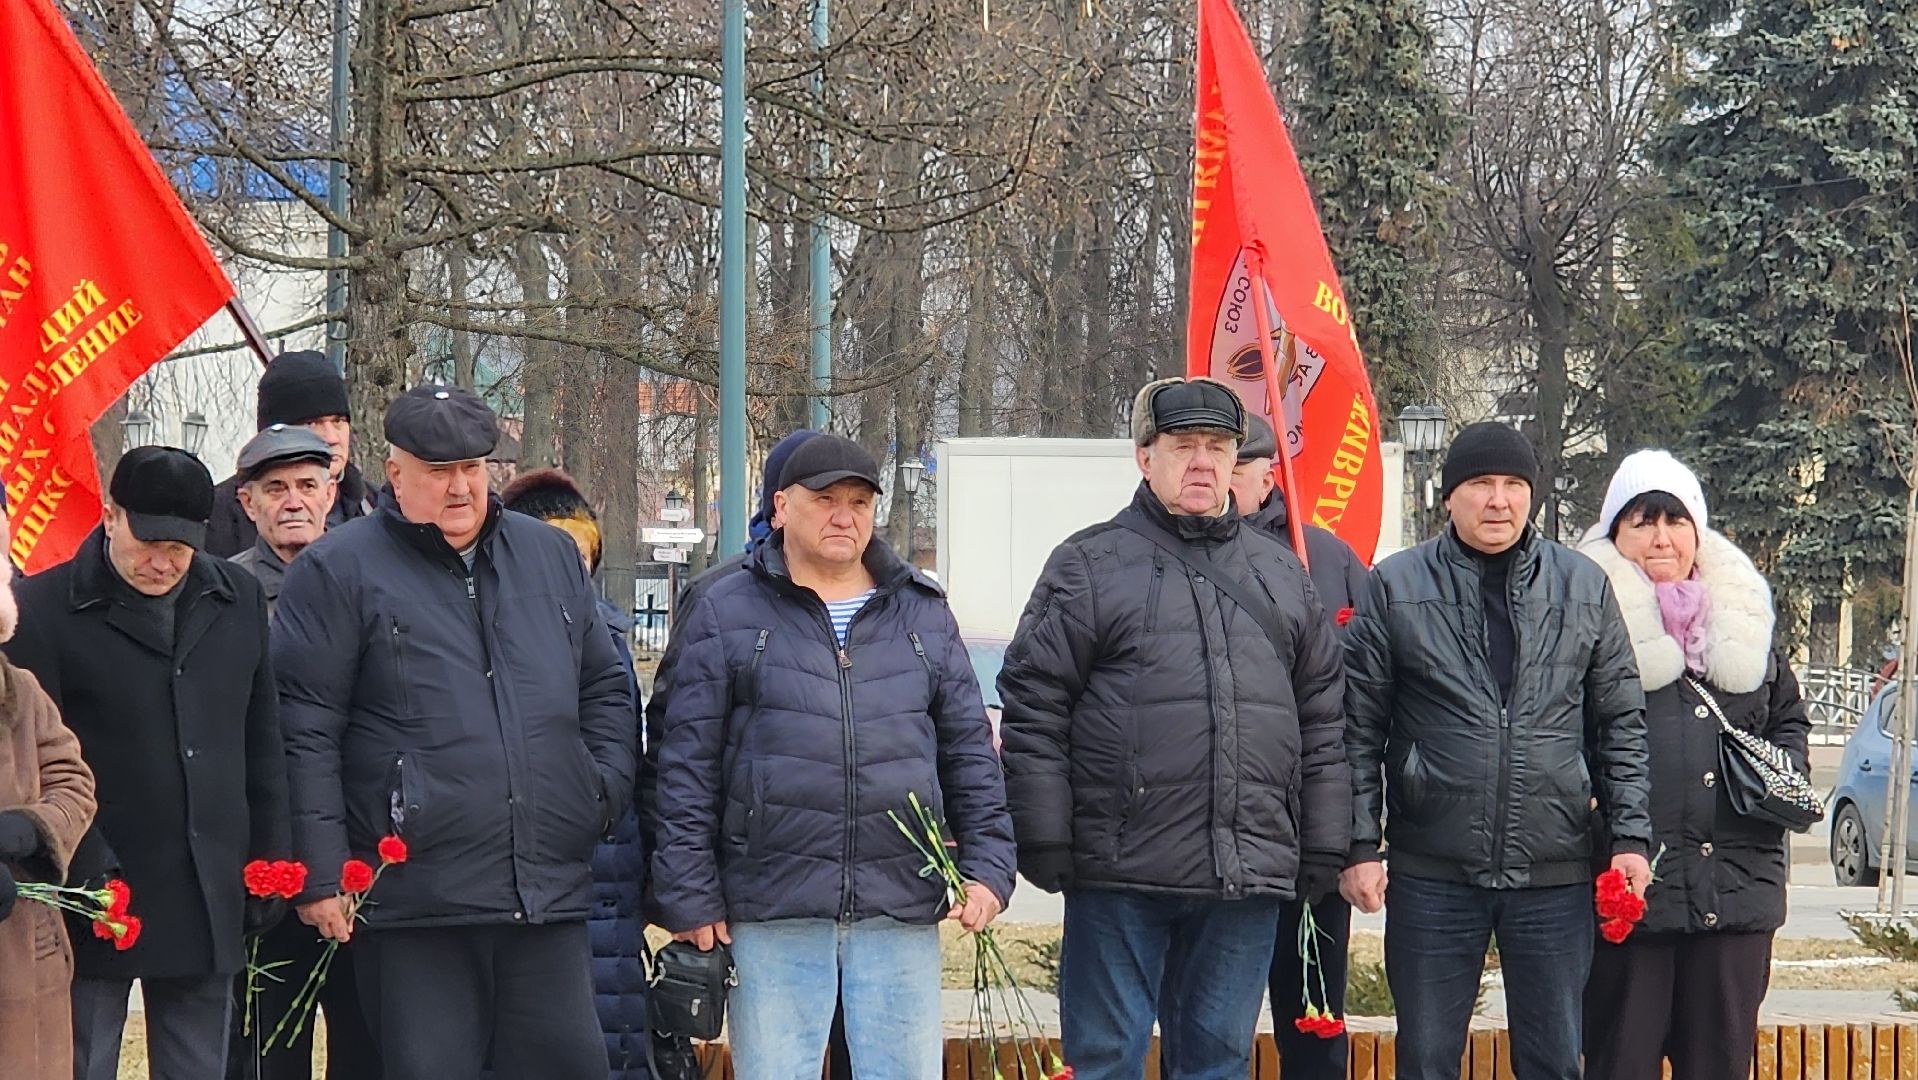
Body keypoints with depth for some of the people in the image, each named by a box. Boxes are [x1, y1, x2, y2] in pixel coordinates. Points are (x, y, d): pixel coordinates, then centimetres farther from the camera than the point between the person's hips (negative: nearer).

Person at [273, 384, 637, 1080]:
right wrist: (321, 876, -10)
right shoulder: (338, 573, -1)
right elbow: (305, 733, -5)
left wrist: (609, 788, 7)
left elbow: (605, 688, 23)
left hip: (550, 896, 4)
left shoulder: (551, 556, 15)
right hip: (413, 910, -4)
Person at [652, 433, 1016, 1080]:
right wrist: (690, 897, -4)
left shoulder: (925, 616, 14)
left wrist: (988, 868, 3)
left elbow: (970, 753, 14)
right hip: (771, 917, -2)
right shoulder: (728, 614, 4)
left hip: (902, 915, 3)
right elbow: (687, 765, 1)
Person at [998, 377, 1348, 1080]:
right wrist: (1045, 844, -8)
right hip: (1121, 870, -4)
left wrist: (1323, 850, 11)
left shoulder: (1281, 573, 16)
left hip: (1249, 876, 4)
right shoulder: (1091, 565, 2)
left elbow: (1322, 718, 17)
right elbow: (1033, 709, -2)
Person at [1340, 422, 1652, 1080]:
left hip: (1555, 876, 1)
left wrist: (1631, 834, 1)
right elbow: (1358, 730, 1)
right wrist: (1358, 847, -5)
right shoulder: (1395, 588, 2)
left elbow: (1621, 723, 10)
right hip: (1432, 876, -1)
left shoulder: (1584, 587, 8)